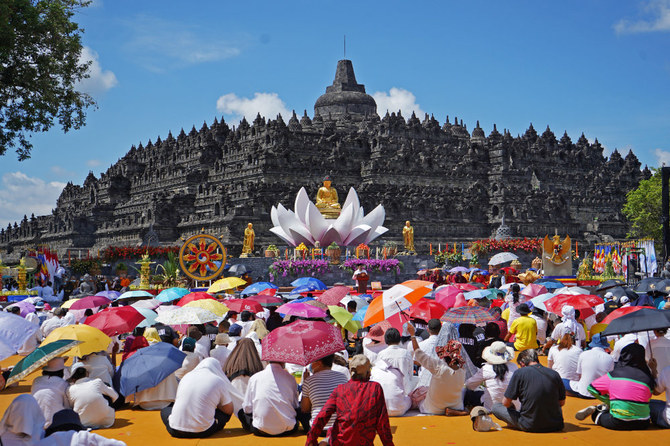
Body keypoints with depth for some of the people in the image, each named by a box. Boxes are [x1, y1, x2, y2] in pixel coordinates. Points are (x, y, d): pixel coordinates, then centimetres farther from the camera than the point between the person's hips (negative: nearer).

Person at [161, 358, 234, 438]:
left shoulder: (186, 377, 12)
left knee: (164, 410, 30)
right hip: (202, 433, -1)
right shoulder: (219, 381, 0)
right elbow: (229, 410, 8)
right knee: (226, 413, 21)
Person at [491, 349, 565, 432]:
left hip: (530, 427, -4)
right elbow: (562, 403, 10)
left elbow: (506, 403, -5)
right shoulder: (554, 374, -1)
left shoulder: (519, 373, -10)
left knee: (495, 406, 12)